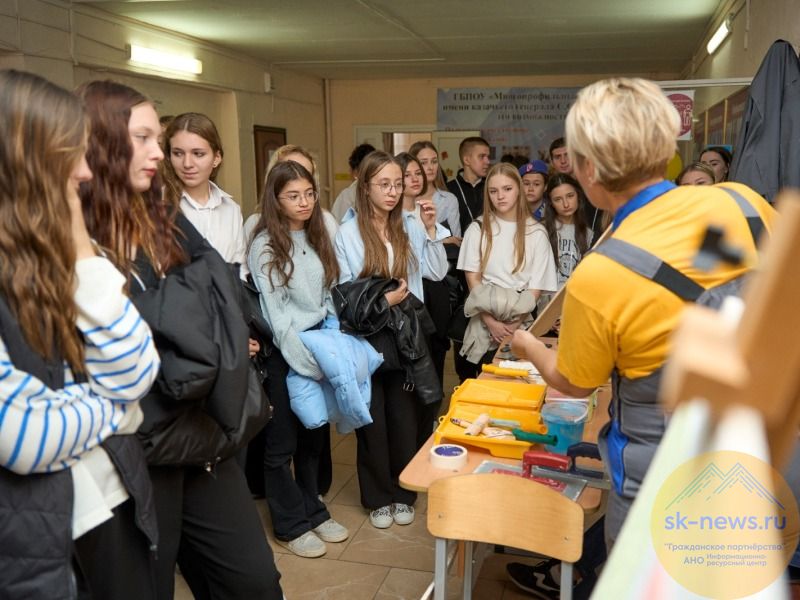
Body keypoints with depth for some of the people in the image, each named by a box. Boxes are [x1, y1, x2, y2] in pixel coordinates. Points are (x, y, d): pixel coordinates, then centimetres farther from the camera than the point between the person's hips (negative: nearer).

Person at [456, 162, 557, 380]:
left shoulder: (536, 233, 0)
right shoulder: (478, 229, 2)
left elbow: (536, 289, -2)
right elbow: (473, 280, -2)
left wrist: (514, 325, -13)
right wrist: (491, 323, -12)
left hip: (521, 325, 0)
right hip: (483, 326, 0)